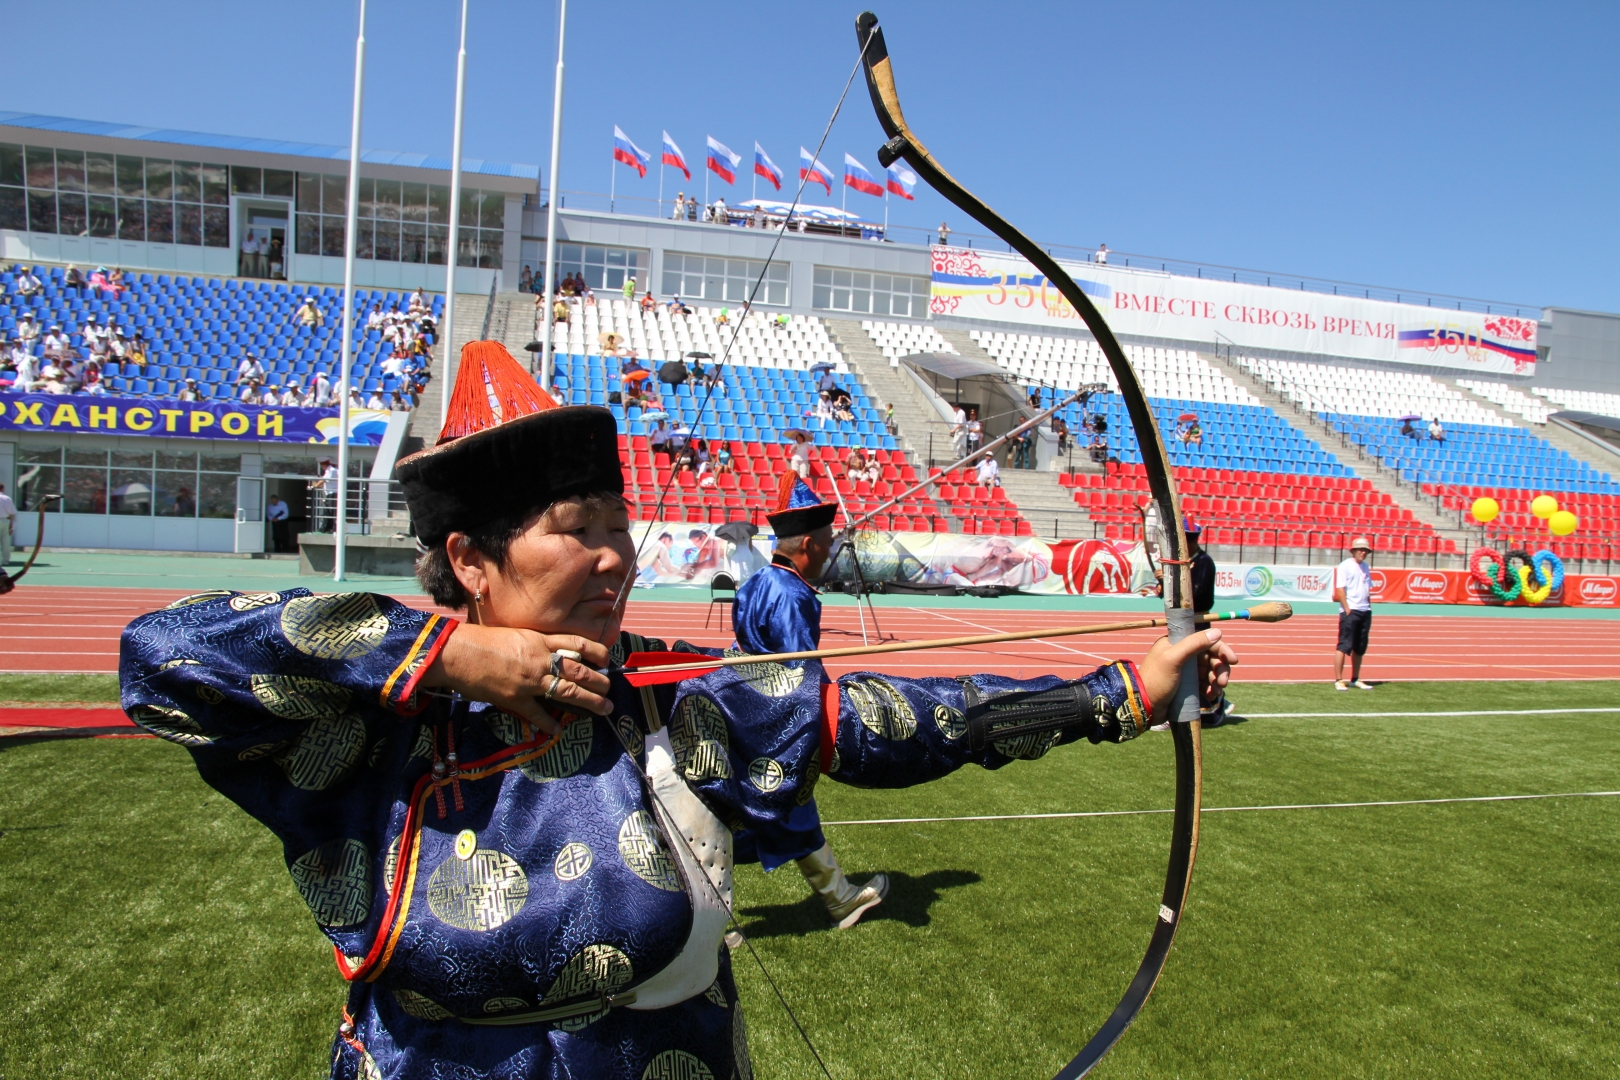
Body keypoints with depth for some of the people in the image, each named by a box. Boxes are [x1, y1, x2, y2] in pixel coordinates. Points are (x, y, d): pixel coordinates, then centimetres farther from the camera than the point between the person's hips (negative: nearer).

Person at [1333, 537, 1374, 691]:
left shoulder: (1366, 567, 16)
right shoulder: (1345, 566, -5)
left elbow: (1368, 590, 21)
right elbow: (1340, 589, -11)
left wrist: (1368, 606, 10)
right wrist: (1347, 609, -16)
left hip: (1365, 612, 7)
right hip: (1350, 611, -7)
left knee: (1360, 648, 10)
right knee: (1344, 646, -9)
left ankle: (1355, 680, 18)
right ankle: (1338, 680, -7)